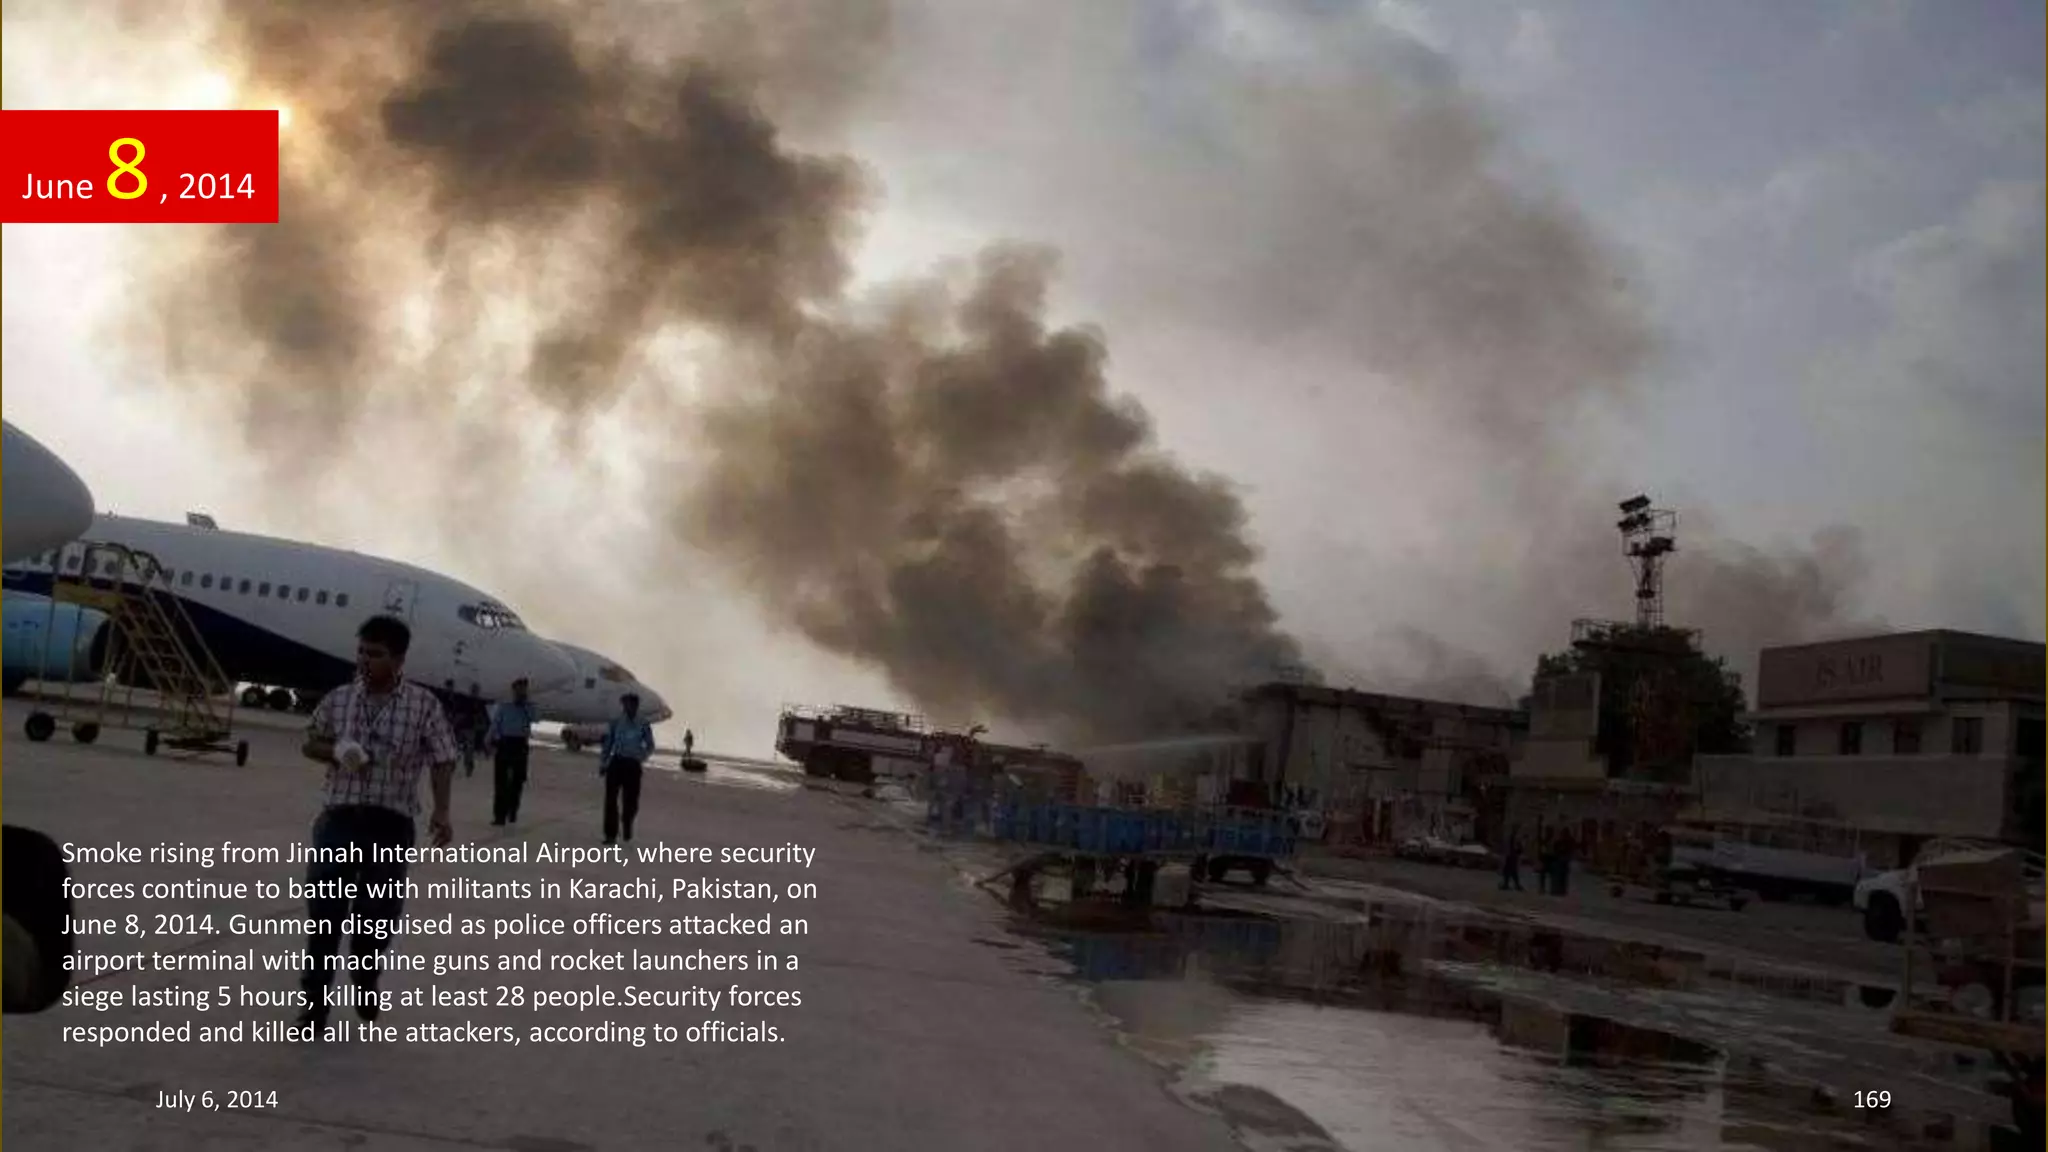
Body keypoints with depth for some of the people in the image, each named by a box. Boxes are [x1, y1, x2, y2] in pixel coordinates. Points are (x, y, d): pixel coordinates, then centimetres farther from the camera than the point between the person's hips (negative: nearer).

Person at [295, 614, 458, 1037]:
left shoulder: (423, 705, -3)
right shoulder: (338, 699, 5)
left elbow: (442, 762, -3)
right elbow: (310, 743, 17)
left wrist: (441, 813, -15)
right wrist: (336, 752, -6)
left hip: (391, 824, -2)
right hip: (339, 817, 2)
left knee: (379, 913, 6)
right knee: (324, 908, -4)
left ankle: (365, 981, 34)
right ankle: (316, 1000, 7)